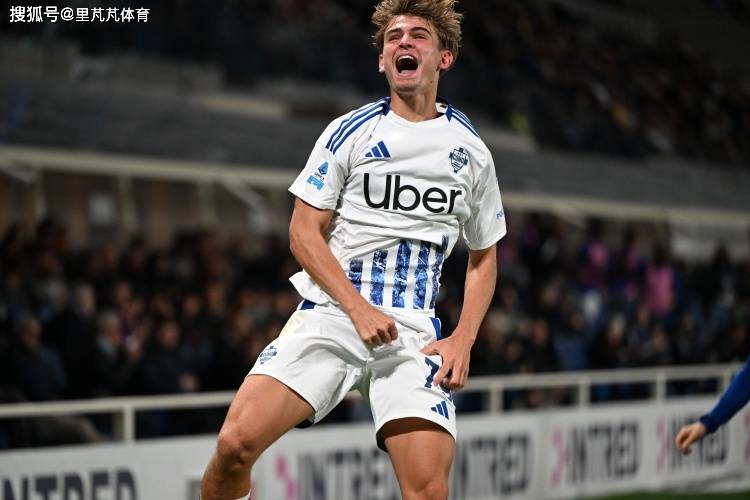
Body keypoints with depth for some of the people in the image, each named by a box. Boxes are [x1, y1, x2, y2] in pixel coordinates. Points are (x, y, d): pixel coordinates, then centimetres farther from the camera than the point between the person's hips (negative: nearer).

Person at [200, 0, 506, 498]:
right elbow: (304, 231, 1)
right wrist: (359, 309, -11)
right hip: (331, 313, -1)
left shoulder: (471, 151, 11)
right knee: (237, 442, -19)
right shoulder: (351, 131, 4)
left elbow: (484, 256, 19)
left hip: (414, 334, 1)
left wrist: (463, 339, 4)